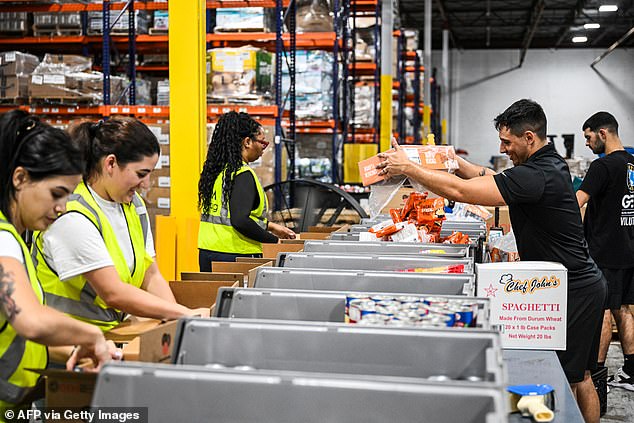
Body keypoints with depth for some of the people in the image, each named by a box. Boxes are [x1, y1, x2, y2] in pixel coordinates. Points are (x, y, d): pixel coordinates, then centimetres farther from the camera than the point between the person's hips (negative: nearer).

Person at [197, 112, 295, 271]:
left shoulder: (216, 170, 11)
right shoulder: (243, 174, -15)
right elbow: (240, 221, -24)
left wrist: (270, 226, 20)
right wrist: (274, 240, -14)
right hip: (234, 255, -8)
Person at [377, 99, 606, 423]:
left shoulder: (536, 175, -24)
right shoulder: (548, 164, 9)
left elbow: (461, 191, -27)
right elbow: (490, 178, 21)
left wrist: (407, 167, -19)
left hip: (573, 292, -10)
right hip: (583, 284, 10)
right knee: (580, 378, 18)